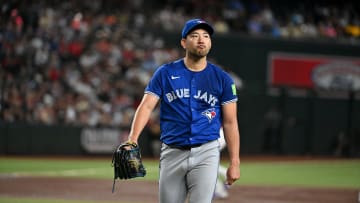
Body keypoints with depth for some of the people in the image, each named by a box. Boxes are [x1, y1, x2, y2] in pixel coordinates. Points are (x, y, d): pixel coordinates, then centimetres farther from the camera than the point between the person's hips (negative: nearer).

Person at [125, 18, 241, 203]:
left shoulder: (222, 79, 4)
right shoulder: (165, 73, 4)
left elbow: (230, 122, 4)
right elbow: (146, 106, -5)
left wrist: (234, 162, -2)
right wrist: (133, 137, -22)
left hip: (206, 153, -1)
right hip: (172, 153, 1)